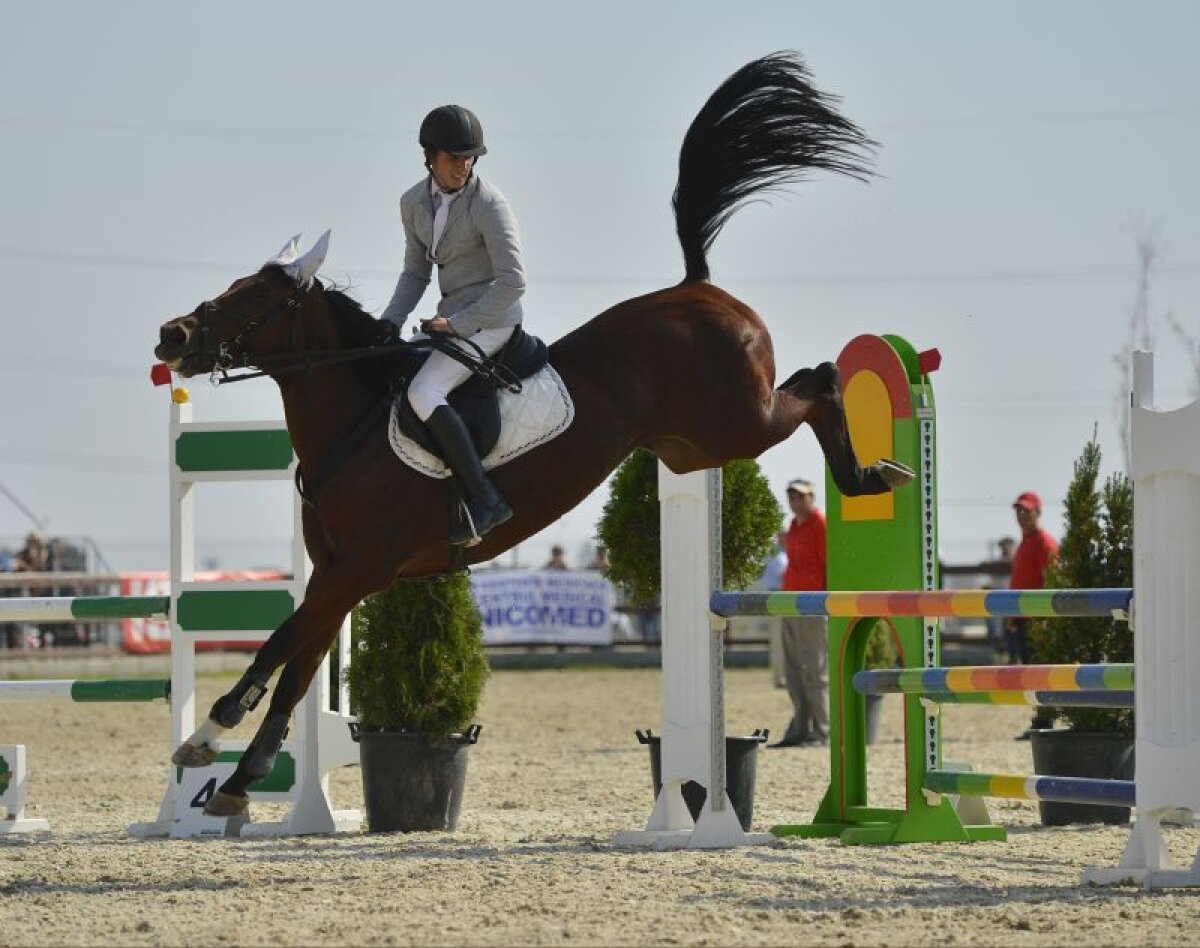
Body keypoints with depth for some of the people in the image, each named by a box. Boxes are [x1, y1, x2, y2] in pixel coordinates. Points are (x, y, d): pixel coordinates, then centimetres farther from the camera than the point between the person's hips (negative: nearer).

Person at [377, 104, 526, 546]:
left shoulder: (488, 204, -17)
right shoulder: (415, 203, 4)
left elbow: (512, 281, -19)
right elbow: (416, 271, 16)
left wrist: (456, 324, -20)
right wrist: (391, 321, 1)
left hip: (491, 318, -8)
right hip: (453, 317, 8)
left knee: (422, 393, -25)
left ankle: (484, 498, -26)